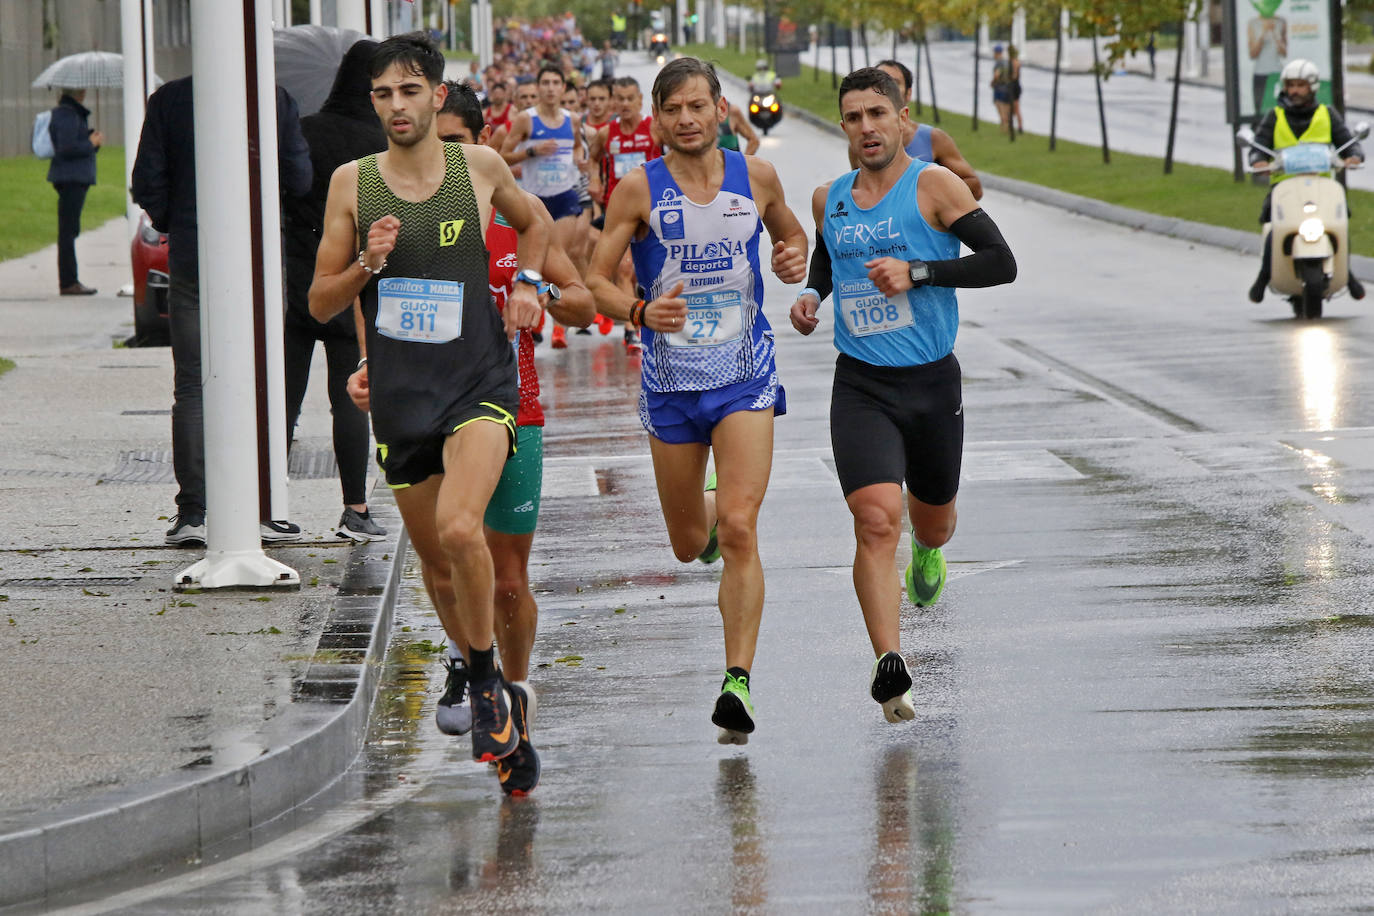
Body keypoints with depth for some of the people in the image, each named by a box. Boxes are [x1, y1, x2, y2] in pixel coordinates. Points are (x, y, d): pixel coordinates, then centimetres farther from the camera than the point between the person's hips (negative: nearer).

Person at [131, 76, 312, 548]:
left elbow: (147, 186, -3)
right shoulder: (276, 101, -6)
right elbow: (299, 180, -4)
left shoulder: (168, 101, -3)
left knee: (192, 386, 5)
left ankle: (192, 513, 1)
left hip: (190, 259, 1)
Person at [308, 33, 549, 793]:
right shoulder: (352, 183, 1)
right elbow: (320, 303, 5)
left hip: (480, 381, -3)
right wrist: (367, 264, -14)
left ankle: (487, 686, -8)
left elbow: (532, 224, 24)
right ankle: (502, 703, 29)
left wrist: (526, 283, 6)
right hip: (399, 392, 3)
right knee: (437, 566, 10)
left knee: (458, 528, -26)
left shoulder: (480, 167, 1)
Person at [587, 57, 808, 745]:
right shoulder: (639, 189, -5)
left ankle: (738, 682, -16)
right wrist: (640, 311, -25)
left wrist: (796, 259, -3)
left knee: (738, 531, -16)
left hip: (745, 378, -1)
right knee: (688, 546, 12)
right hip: (670, 382, 1)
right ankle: (709, 515, 51)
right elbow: (597, 280, -5)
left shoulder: (755, 178, 1)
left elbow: (790, 233, 21)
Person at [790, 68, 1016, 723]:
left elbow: (1001, 263, -14)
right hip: (861, 386, 1)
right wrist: (811, 293, 7)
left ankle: (927, 551, 59)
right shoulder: (829, 200, 7)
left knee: (932, 521, 19)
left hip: (932, 381, -1)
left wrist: (918, 272, -23)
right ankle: (889, 664, -27)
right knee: (876, 519, -21)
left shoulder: (932, 185, -8)